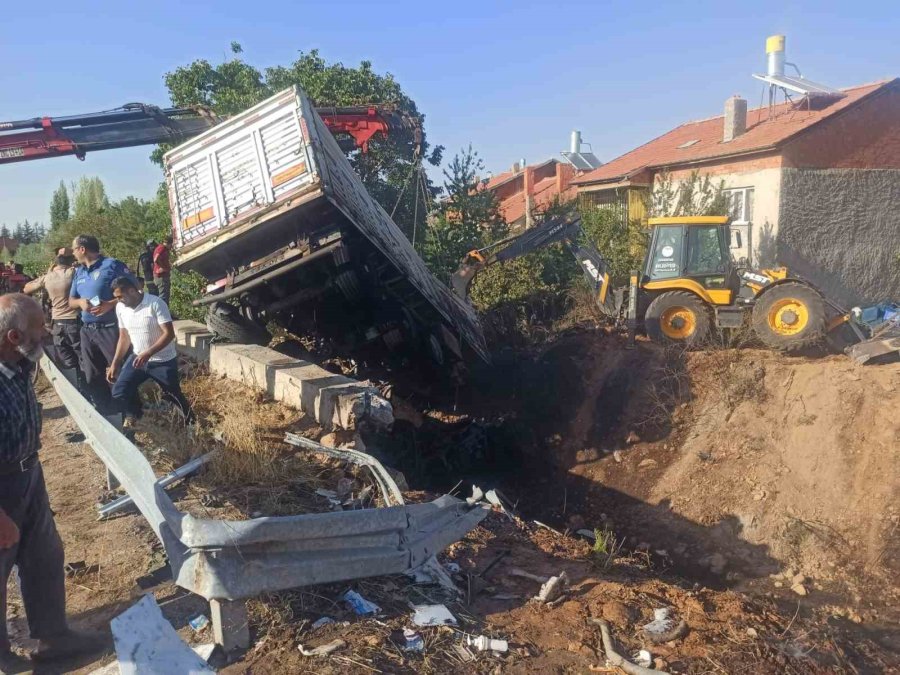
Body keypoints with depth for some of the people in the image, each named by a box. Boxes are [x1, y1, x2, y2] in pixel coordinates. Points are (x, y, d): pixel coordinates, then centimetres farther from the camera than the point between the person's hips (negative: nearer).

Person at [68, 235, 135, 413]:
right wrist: (80, 302, -5)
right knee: (92, 377, 13)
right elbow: (71, 301, 19)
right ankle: (104, 410, 26)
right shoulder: (79, 272, 15)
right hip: (87, 330, 8)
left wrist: (110, 304, -23)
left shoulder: (112, 265, -8)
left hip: (111, 329, -8)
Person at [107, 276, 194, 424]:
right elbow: (124, 337, 10)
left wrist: (148, 354, -31)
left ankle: (191, 422, 33)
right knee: (119, 393, -7)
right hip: (137, 357, 5)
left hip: (163, 361, -5)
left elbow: (169, 334, -22)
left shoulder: (156, 304, -20)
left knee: (174, 397, 7)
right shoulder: (120, 308, -1)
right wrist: (115, 363, 4)